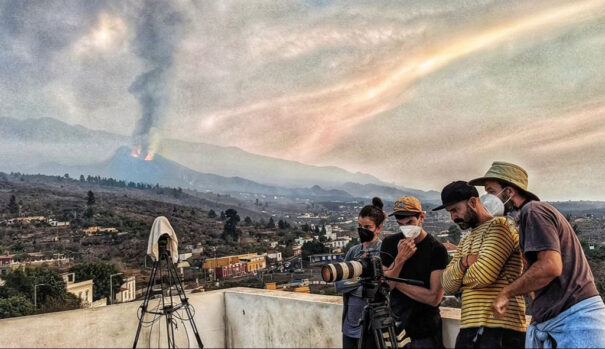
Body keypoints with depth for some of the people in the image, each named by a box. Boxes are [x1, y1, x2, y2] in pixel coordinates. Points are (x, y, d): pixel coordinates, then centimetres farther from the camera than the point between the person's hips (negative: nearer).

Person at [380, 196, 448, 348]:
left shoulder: (437, 249, -12)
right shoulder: (389, 243, -2)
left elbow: (434, 298, -17)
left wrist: (397, 282, -12)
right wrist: (400, 258, -20)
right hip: (394, 327, 3)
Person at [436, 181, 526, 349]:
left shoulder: (498, 226, -5)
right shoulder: (466, 241, 21)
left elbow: (484, 275, -18)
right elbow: (447, 285, 9)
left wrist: (460, 277, 2)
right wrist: (464, 262, -9)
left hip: (499, 329, -8)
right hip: (469, 328, 8)